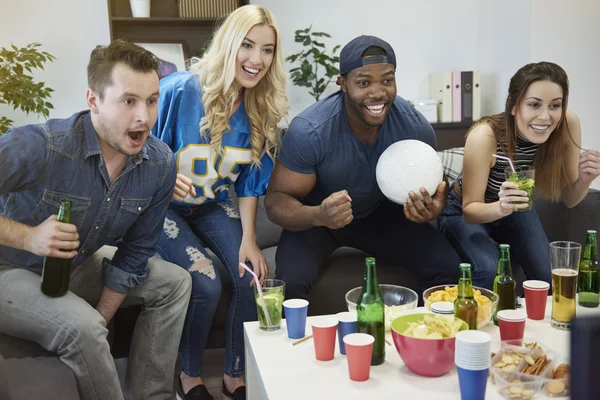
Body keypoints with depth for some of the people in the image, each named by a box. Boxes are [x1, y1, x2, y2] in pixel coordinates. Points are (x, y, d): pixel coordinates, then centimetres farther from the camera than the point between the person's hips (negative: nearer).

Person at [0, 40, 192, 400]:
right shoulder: (40, 147, -31)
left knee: (175, 283, 1)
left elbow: (135, 251, -3)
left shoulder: (161, 164, -13)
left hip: (77, 266, 7)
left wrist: (101, 318, -5)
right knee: (81, 325, -32)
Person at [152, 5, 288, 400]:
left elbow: (249, 182, 1)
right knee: (207, 282, -22)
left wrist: (249, 239, -6)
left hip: (214, 206, 5)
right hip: (165, 207, -4)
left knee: (251, 276, -15)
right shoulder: (178, 90, -22)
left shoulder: (260, 110, -6)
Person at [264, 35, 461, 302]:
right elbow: (276, 200, -23)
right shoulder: (308, 131, -29)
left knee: (447, 267, -13)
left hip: (380, 212, 3)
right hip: (316, 219, -3)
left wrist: (431, 208, -29)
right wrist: (319, 215, -46)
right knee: (292, 282, -30)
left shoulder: (416, 127, -19)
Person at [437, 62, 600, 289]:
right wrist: (499, 208, -46)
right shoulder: (485, 136, -34)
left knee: (549, 274, -14)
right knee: (489, 272, -28)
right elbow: (470, 210, -25)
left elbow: (568, 199, -10)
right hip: (464, 212, -4)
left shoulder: (567, 125, -23)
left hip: (515, 209, 4)